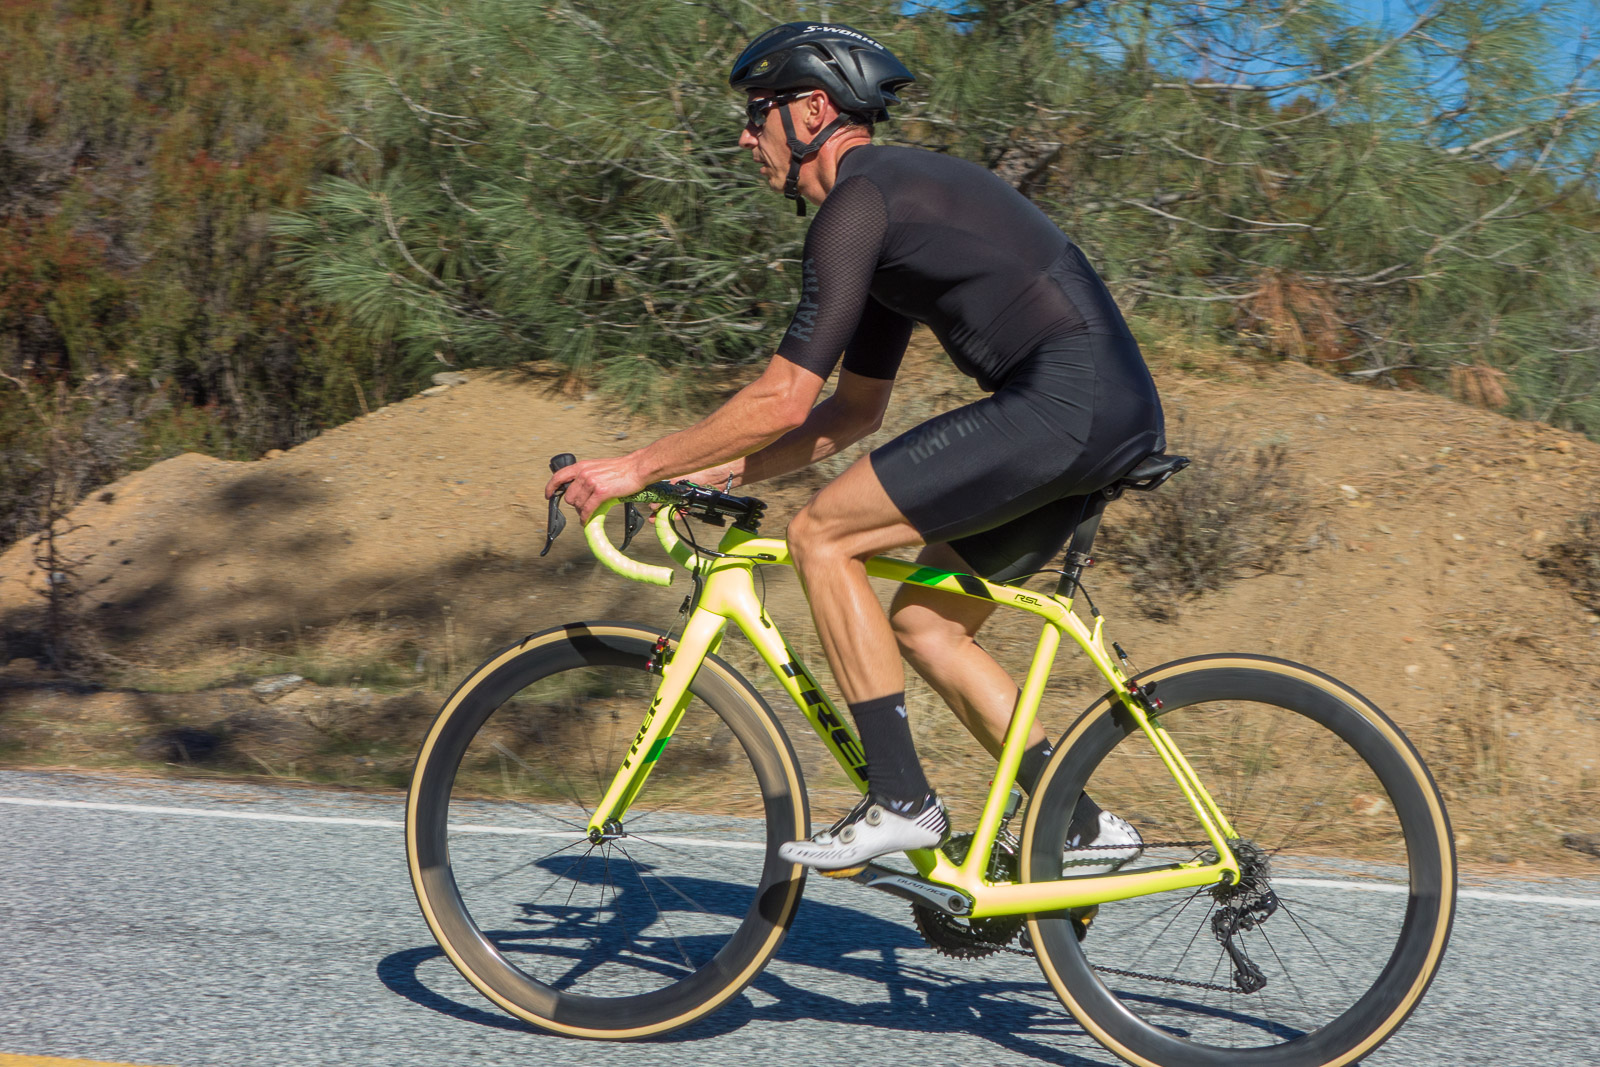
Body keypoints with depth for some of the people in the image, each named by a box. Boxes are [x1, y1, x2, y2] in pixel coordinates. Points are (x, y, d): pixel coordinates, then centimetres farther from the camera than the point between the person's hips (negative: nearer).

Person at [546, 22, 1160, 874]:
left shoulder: (859, 202, -8)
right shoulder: (896, 197, 24)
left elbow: (783, 402, -12)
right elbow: (854, 411, 28)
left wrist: (640, 468, -1)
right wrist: (710, 474, 23)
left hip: (1065, 403, -10)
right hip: (1115, 416, 10)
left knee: (820, 533, -6)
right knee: (922, 622, 15)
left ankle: (900, 801, -4)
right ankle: (1081, 826, 15)